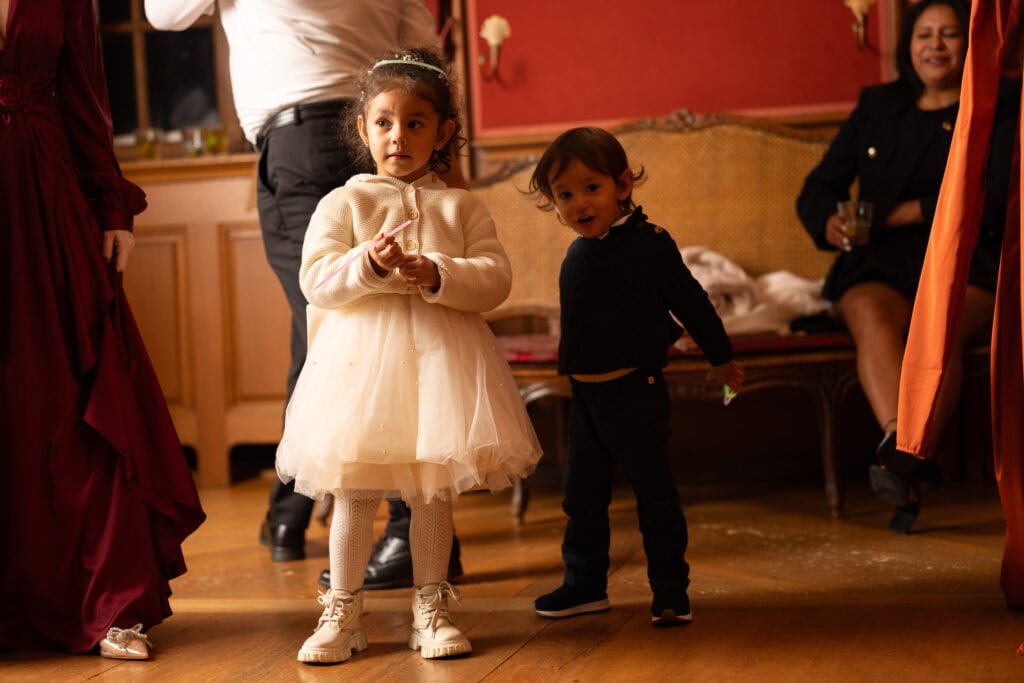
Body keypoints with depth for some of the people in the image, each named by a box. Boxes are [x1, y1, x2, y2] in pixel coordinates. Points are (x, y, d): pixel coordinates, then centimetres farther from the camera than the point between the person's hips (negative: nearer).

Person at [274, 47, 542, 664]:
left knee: (434, 490, 7)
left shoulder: (462, 206, 9)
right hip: (361, 359, -1)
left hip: (437, 358, 1)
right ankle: (342, 613, 14)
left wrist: (438, 275, -18)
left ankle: (432, 608, 19)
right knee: (354, 490, 3)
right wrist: (369, 265, -21)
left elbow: (496, 278, -2)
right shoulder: (343, 203, 6)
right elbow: (316, 279, -4)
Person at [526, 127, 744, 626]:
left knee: (653, 492, 0)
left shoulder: (650, 244, -10)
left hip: (635, 392, -6)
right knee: (581, 494, 12)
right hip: (585, 394, 6)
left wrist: (722, 359, 5)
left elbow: (690, 302, -3)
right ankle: (585, 584, 24)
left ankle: (670, 589, 9)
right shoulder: (577, 255, 7)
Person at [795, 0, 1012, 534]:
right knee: (872, 315, -34)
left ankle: (903, 457, -43)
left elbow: (996, 201, -5)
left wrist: (915, 211, -11)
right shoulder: (876, 108, 19)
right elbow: (816, 190, 16)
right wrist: (830, 224, -7)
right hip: (880, 268, 1)